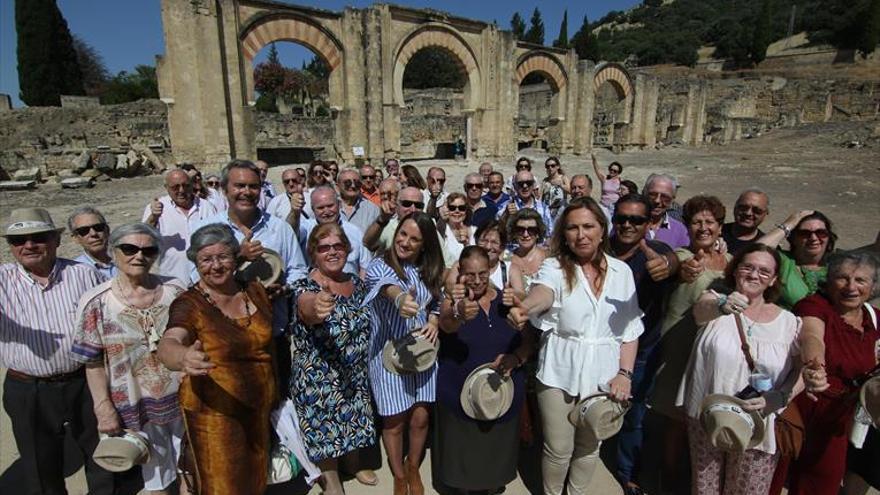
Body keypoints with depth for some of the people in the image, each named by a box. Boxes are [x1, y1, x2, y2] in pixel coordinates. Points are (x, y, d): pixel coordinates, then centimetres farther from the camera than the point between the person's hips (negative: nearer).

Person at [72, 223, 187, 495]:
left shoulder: (175, 290, -5)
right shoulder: (96, 302, -9)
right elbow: (93, 362, -6)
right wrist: (103, 408, -8)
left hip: (182, 398, 2)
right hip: (138, 408, -1)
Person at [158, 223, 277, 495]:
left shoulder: (255, 291, 0)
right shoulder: (189, 304, -14)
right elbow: (167, 344, -33)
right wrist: (183, 357, -56)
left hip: (260, 407, 5)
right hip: (214, 413, -5)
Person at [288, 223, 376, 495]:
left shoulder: (356, 282, -1)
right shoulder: (305, 288, -19)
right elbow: (307, 309, -44)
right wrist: (316, 307, -66)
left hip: (355, 378, 6)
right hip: (318, 381, -5)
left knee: (354, 423, 22)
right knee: (325, 433, 10)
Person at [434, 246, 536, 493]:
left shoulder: (506, 300, 0)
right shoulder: (454, 301, -9)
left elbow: (530, 340, 3)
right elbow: (446, 324, -32)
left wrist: (515, 358, -19)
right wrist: (459, 314, -56)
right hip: (460, 397, -2)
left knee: (498, 452, 19)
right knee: (462, 455, 10)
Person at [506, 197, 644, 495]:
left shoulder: (621, 271, 0)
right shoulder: (555, 267, -10)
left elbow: (631, 328, 5)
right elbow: (544, 291, -34)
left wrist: (625, 373, -4)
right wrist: (525, 307, -56)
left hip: (604, 375, 3)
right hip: (560, 373, -3)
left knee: (589, 446, 20)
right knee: (558, 449, 9)